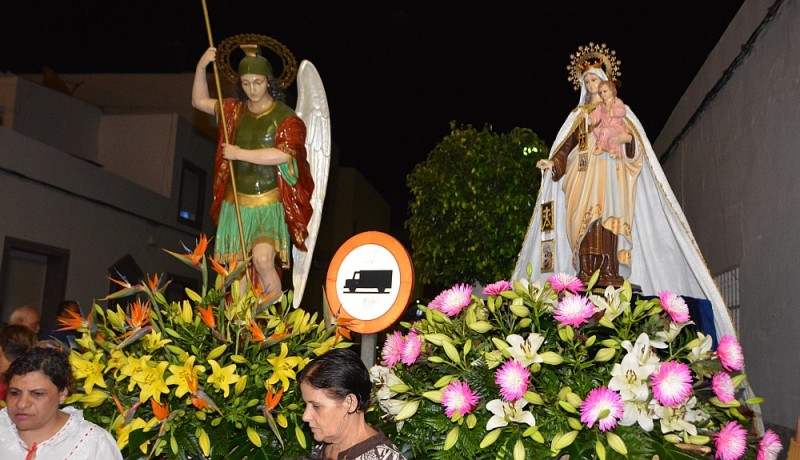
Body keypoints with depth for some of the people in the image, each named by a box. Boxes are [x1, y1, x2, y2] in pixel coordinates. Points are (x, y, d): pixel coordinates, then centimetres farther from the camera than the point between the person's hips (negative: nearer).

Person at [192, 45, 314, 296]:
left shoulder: (285, 117, -5)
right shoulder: (235, 112, 11)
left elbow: (283, 154, -19)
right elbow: (199, 101, 17)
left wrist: (239, 154, -15)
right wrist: (201, 67, 2)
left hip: (270, 204, -5)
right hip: (236, 203, 5)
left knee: (263, 259, -23)